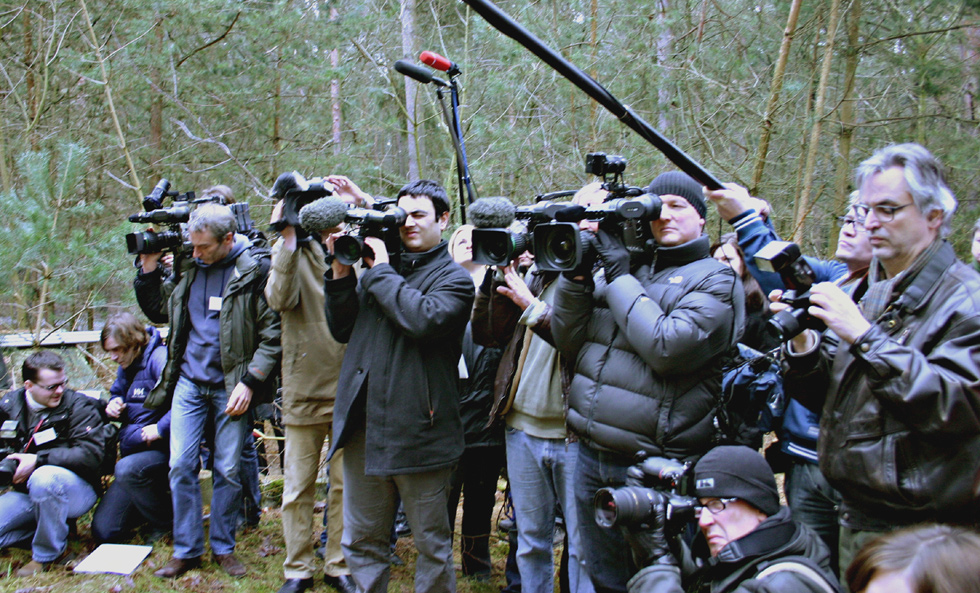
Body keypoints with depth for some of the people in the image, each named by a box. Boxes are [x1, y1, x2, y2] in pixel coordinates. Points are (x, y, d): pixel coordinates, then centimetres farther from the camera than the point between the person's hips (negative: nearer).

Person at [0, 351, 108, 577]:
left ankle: (48, 554, -16)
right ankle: (53, 528, 6)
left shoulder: (78, 406, -8)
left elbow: (91, 456, -19)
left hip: (78, 489, -5)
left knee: (44, 477, -37)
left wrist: (38, 460, -24)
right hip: (26, 492, 5)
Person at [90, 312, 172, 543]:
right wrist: (114, 404, 5)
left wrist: (160, 429, -29)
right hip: (134, 451, 9)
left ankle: (167, 522, -14)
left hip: (162, 450, -8)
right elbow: (117, 393, 29)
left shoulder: (160, 359, -19)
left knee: (127, 469, -40)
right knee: (103, 531, 2)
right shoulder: (126, 367, 11)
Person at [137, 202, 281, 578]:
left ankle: (223, 548, 20)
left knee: (228, 470, 4)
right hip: (189, 382, 4)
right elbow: (161, 310, 16)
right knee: (180, 466, 3)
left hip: (230, 387, -4)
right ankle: (186, 550, 16)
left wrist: (250, 382, -15)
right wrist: (148, 270, 5)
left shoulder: (253, 271, -9)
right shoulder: (188, 266, 6)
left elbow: (272, 333, -10)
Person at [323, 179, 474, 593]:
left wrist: (381, 271, -12)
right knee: (361, 541, 15)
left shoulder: (454, 278, -2)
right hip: (364, 426, 5)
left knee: (432, 544, 9)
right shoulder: (377, 268, 14)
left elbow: (424, 319, -22)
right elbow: (341, 329, 10)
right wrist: (341, 272, 0)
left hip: (418, 431, -5)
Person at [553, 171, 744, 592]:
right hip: (591, 458, 5)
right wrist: (576, 272, -8)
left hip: (654, 469, -5)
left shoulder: (717, 280, -6)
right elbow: (567, 341, 6)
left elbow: (668, 348, -22)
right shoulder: (623, 265, 10)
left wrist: (619, 276, -15)